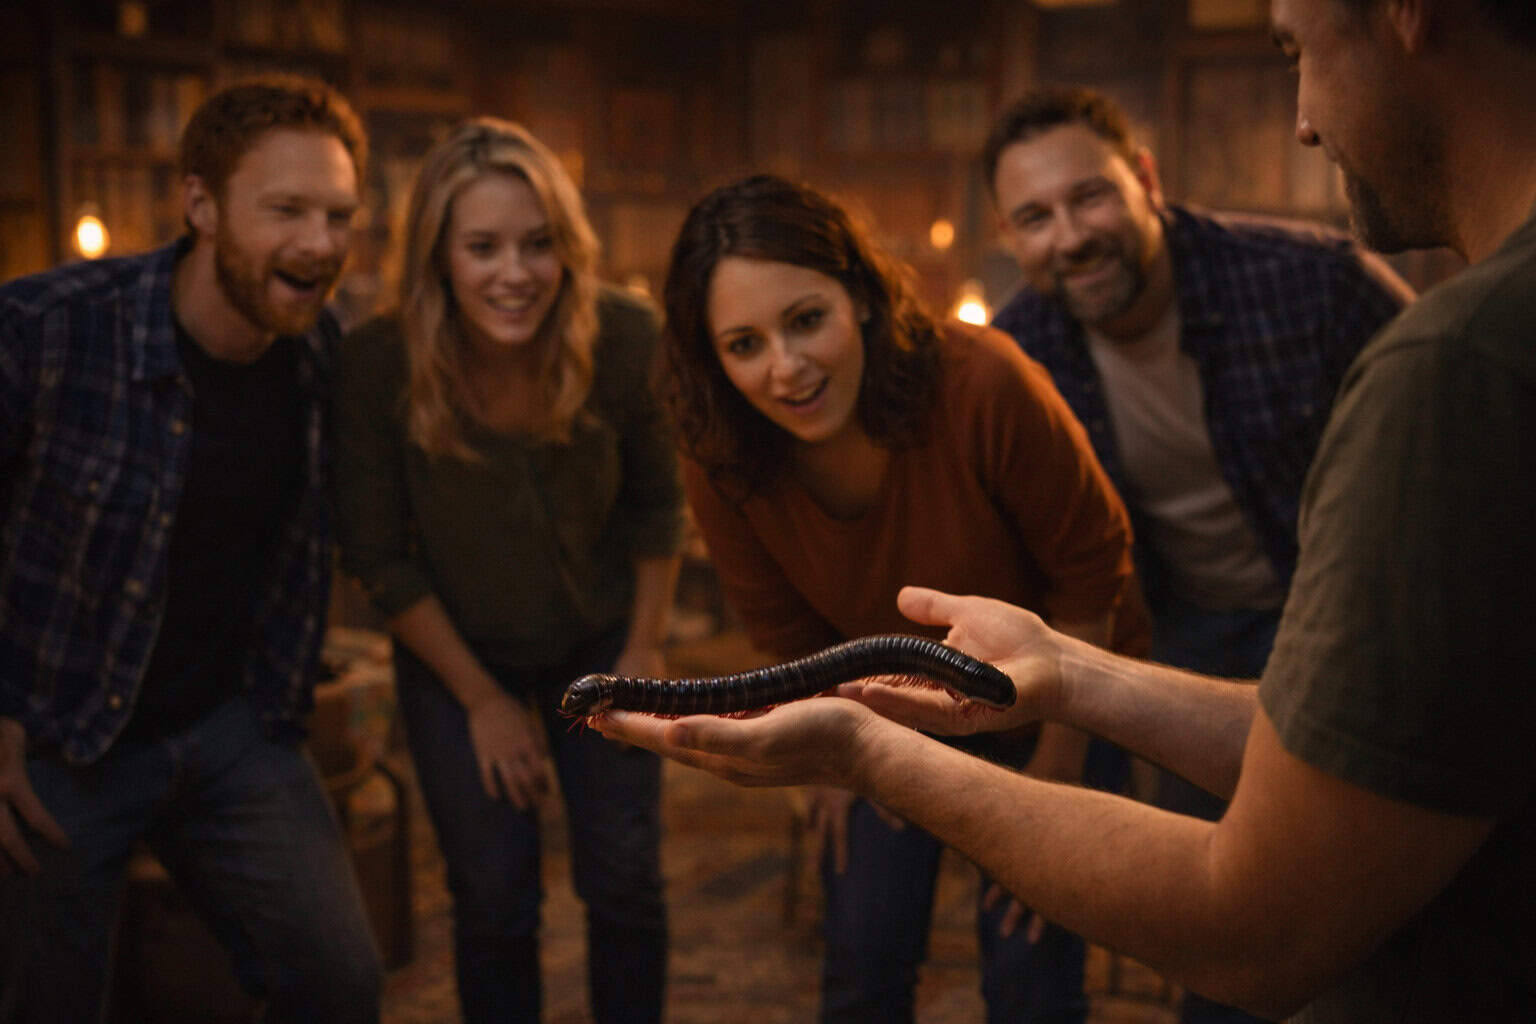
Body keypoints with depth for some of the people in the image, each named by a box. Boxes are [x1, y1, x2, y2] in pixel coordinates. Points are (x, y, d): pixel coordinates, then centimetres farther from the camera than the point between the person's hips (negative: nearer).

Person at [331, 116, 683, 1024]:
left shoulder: (624, 340, -22)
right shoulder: (377, 366, -24)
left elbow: (657, 504, -4)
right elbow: (380, 558, -12)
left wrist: (646, 649, -1)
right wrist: (482, 699, -7)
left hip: (599, 642, 1)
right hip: (456, 652, -1)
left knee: (627, 882, 3)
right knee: (495, 900, 2)